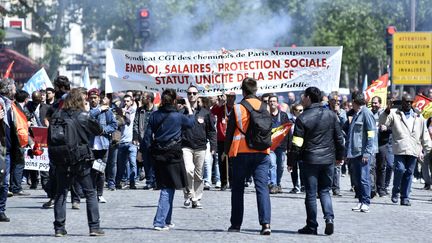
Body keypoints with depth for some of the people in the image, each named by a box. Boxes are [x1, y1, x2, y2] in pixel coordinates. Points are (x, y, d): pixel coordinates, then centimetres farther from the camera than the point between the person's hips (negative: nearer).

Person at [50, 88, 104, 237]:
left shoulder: (57, 116, -2)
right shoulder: (84, 116, -9)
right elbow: (99, 131, 4)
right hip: (82, 161, -3)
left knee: (61, 194, 10)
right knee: (90, 193, 7)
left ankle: (59, 228, 8)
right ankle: (94, 227, 3)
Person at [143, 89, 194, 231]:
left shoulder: (154, 116, 0)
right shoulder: (178, 116, -9)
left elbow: (147, 137, 1)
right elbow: (191, 122, 12)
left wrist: (150, 150, 14)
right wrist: (189, 108, 27)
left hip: (157, 155, 5)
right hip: (173, 155, -5)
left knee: (165, 187, 17)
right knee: (168, 189, -1)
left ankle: (167, 221, 24)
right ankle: (159, 222, -10)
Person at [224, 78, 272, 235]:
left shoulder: (237, 108, -7)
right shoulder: (265, 108, 3)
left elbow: (230, 132, -1)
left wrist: (226, 151, 12)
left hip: (241, 153, -2)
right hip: (262, 153, 2)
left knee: (238, 188, 10)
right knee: (262, 187, -2)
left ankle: (236, 224, 14)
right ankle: (266, 223, -16)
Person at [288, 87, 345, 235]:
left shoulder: (302, 118, -9)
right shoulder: (331, 115, 4)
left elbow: (297, 143, -10)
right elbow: (339, 137, 9)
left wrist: (291, 161, -1)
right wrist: (340, 156, 20)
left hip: (310, 160, -4)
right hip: (328, 159, 4)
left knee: (311, 193, 4)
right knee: (325, 191, 14)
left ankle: (312, 226, 6)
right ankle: (329, 218, -7)